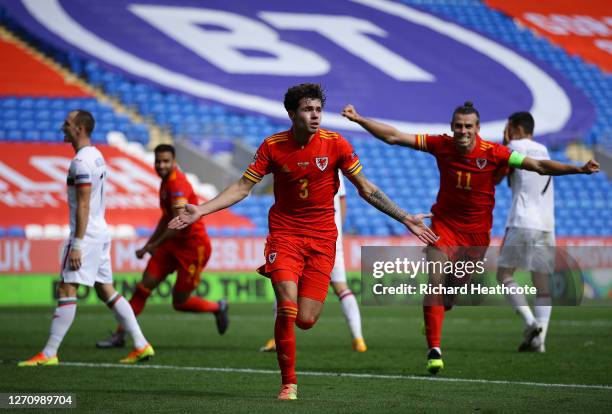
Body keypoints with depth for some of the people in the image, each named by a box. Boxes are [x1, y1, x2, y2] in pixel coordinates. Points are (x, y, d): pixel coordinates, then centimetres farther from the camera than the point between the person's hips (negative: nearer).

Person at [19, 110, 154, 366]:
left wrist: (77, 244, -22)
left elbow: (83, 205, -20)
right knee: (106, 292, 11)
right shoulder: (96, 156, 16)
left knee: (66, 290, -8)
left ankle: (49, 354, -8)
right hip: (101, 232, 10)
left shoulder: (82, 161, -15)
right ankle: (141, 345, 9)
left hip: (86, 235, -10)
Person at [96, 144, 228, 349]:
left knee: (180, 302, -1)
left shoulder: (177, 184, -21)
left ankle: (217, 308, 26)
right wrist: (149, 244, 23)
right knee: (143, 287, -1)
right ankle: (119, 335, 1)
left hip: (193, 246, -9)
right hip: (173, 244, 9)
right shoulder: (166, 182, 10)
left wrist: (154, 245, -24)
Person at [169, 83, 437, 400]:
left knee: (306, 320, -6)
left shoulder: (336, 144, -6)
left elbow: (366, 189, 2)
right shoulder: (273, 146, -5)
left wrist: (406, 218, -1)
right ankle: (289, 383, -5)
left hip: (322, 238, 1)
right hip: (284, 234, -1)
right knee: (287, 307, -20)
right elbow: (242, 188, 2)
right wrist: (200, 211, -8)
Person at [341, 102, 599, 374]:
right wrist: (359, 119, -12)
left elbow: (539, 166, -17)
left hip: (476, 232, 0)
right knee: (436, 283, -16)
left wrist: (579, 169, -28)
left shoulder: (493, 153, -15)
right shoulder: (441, 145, -11)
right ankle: (434, 350, -12)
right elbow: (393, 137, -7)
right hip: (444, 225, 0)